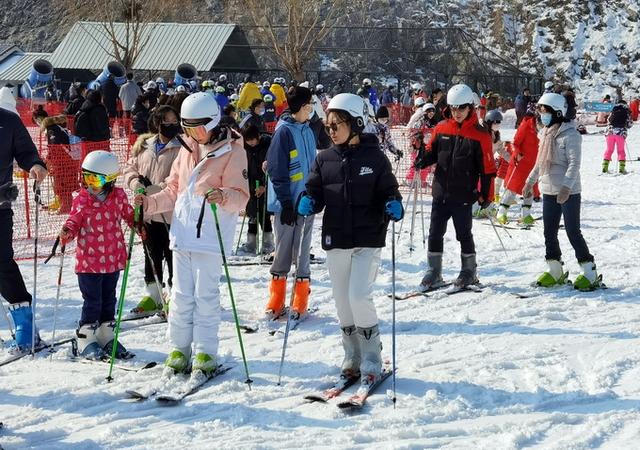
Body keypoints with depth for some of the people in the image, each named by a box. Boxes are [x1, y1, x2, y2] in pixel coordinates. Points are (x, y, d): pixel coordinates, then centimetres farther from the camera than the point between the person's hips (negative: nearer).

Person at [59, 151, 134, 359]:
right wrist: (67, 232, -25)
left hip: (113, 260, 3)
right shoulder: (81, 201, -8)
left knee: (108, 300, 15)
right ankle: (86, 339, 10)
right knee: (92, 301, -1)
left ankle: (107, 336, 27)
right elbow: (74, 222, -5)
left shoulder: (118, 197, 0)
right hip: (89, 261, -3)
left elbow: (128, 215, 15)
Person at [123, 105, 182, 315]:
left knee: (172, 255, 0)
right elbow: (130, 168, 17)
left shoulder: (181, 148, -9)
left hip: (171, 213, -6)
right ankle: (152, 296, 28)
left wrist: (154, 188, -21)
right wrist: (136, 184, -4)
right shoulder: (144, 146, 9)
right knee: (151, 256, 16)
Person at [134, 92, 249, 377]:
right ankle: (179, 349, 16)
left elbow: (241, 195, -11)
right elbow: (173, 191, 20)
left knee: (205, 295, -2)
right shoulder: (187, 149, 15)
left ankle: (205, 353, 5)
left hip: (210, 236, -6)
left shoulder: (232, 151, -5)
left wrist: (224, 197, -32)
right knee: (181, 294, 8)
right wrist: (150, 203, 5)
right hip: (182, 233, 6)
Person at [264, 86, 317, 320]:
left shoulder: (307, 131, 11)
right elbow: (277, 170, -14)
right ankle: (276, 301, 13)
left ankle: (300, 301, 13)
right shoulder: (284, 131, -11)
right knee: (283, 249, 3)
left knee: (302, 250, 7)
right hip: (286, 202, -6)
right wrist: (286, 202, -16)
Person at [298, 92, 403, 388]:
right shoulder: (324, 159, 6)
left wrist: (394, 206, -20)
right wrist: (307, 202, -14)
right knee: (342, 302, 8)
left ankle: (372, 361, 0)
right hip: (335, 241, 4)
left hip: (368, 241, -4)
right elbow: (315, 191, 7)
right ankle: (353, 360, 23)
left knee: (359, 296, -15)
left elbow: (388, 192, 1)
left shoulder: (374, 158, -3)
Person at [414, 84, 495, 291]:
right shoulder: (441, 129, 4)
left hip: (463, 195, -4)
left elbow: (487, 168, -4)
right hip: (441, 191, 4)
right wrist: (423, 159, -9)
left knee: (463, 233, 7)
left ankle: (469, 271, 22)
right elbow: (432, 151, 14)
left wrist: (485, 194, -4)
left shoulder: (480, 135, -6)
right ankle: (434, 272, 16)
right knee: (435, 232, 6)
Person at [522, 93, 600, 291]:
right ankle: (555, 271, 21)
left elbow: (574, 163, -20)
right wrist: (530, 181, 24)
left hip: (568, 192, -8)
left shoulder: (570, 135, -13)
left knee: (573, 232, -6)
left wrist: (566, 186, -30)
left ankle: (590, 273, 2)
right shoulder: (545, 134, 11)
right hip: (549, 191, 8)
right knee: (549, 233, 10)